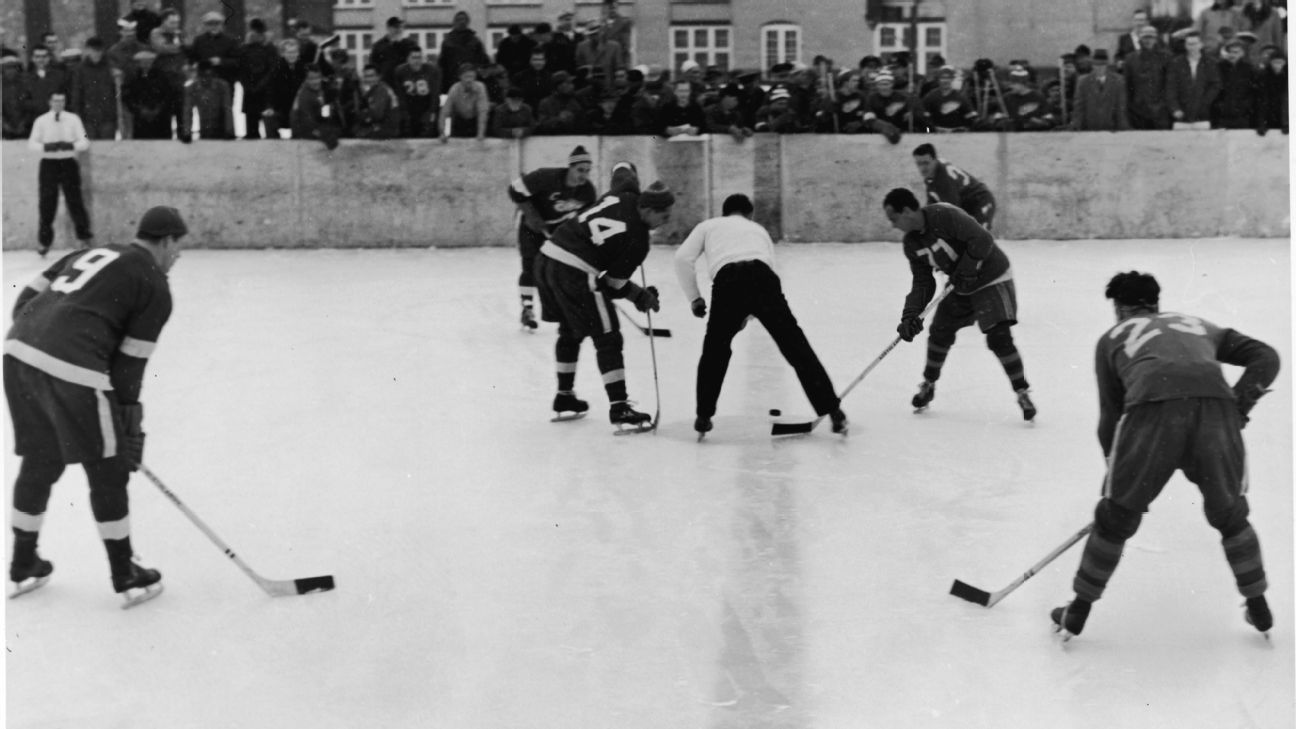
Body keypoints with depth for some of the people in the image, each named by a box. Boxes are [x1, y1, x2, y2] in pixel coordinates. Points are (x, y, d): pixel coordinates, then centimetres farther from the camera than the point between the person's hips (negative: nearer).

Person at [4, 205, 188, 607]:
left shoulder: (90, 253, 24)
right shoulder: (156, 287, 4)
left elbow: (27, 298, 19)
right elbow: (129, 363, 1)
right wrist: (130, 428, 9)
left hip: (18, 351, 7)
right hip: (73, 372, -7)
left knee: (40, 463, 24)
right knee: (108, 473, 9)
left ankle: (23, 566, 36)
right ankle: (126, 576, 21)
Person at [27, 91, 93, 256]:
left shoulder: (73, 119, 5)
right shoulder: (41, 121, 5)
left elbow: (85, 142, 1)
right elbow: (31, 143, 1)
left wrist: (71, 145, -18)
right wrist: (46, 146, -18)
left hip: (68, 163, 0)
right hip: (48, 164, 0)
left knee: (74, 200, -5)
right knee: (47, 203, -1)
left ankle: (84, 236, 3)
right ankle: (44, 241, 9)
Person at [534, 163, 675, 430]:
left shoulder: (623, 192, 6)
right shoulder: (637, 240, -11)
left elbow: (622, 167, 30)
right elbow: (613, 282, -7)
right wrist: (641, 296, 8)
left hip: (547, 257, 9)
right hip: (577, 274, -9)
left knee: (570, 331, 25)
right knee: (607, 338, -1)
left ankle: (564, 398, 36)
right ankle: (619, 409, -4)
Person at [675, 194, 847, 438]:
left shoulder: (709, 226, 32)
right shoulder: (758, 229, 37)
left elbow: (683, 258, 15)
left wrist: (694, 297, 22)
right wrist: (748, 313, 32)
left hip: (727, 281, -1)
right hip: (763, 278, 1)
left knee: (716, 349, 20)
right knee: (796, 346, 4)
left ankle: (704, 416, 21)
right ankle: (832, 410, 1)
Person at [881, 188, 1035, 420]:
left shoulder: (944, 215, -27)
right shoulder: (911, 244, -2)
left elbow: (982, 240, -30)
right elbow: (922, 283, 1)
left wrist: (965, 272, -26)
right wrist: (910, 315, -10)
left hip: (992, 278, -8)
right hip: (962, 287, 8)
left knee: (999, 337, -16)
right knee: (940, 332, 7)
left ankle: (1023, 394, -4)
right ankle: (929, 385, 28)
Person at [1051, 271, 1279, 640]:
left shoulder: (1112, 338, 31)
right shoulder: (1199, 326, 38)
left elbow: (1110, 417, 27)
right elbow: (1265, 357, 27)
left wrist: (1119, 474, 36)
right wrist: (1239, 404, 19)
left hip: (1151, 408, -2)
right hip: (1216, 406, 2)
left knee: (1115, 518, 16)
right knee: (1230, 514, 26)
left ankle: (1078, 612, 25)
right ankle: (1259, 609, 33)